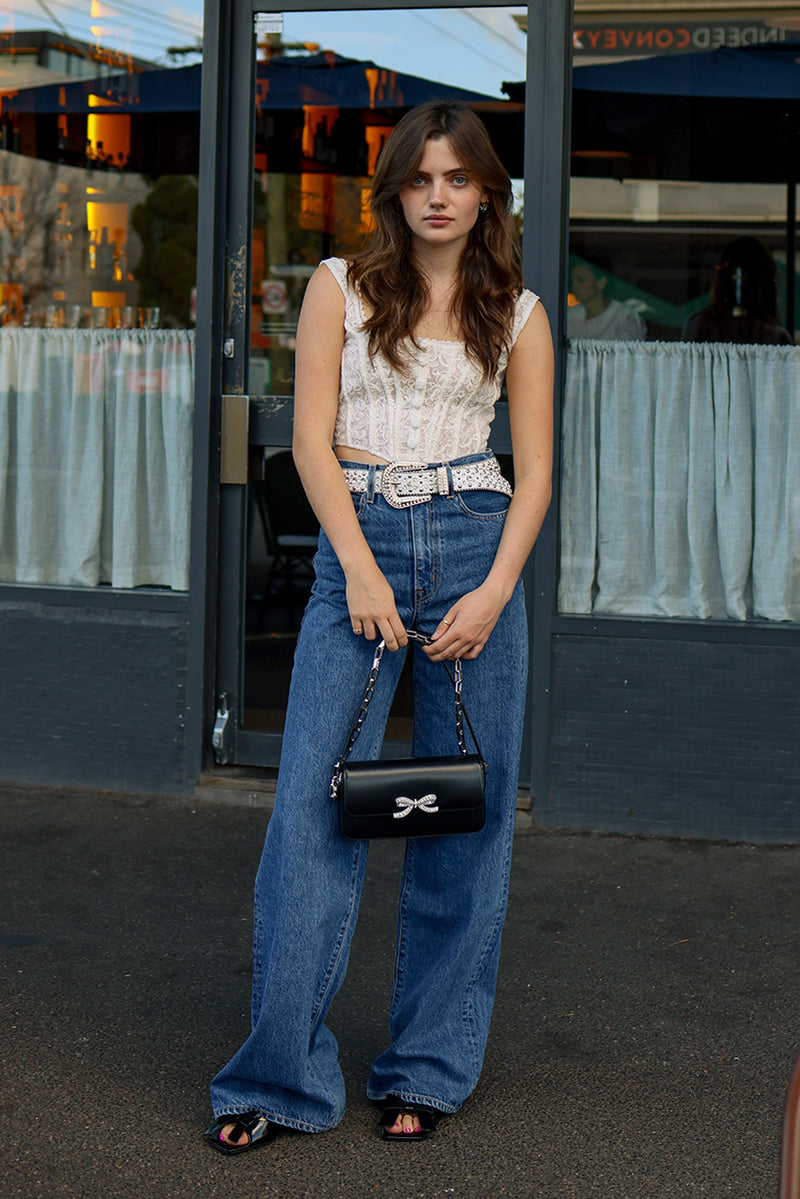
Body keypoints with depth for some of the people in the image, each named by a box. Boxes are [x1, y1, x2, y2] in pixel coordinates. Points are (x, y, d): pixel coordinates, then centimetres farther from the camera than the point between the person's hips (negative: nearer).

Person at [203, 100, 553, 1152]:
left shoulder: (516, 312, 9)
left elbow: (535, 469, 7)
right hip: (359, 543, -1)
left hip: (477, 544, 1)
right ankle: (283, 1076, 0)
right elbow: (313, 439, 0)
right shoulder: (340, 287, 6)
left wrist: (495, 590, -8)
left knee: (466, 810, 4)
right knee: (313, 806, -8)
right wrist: (362, 570, -12)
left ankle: (429, 1071, 16)